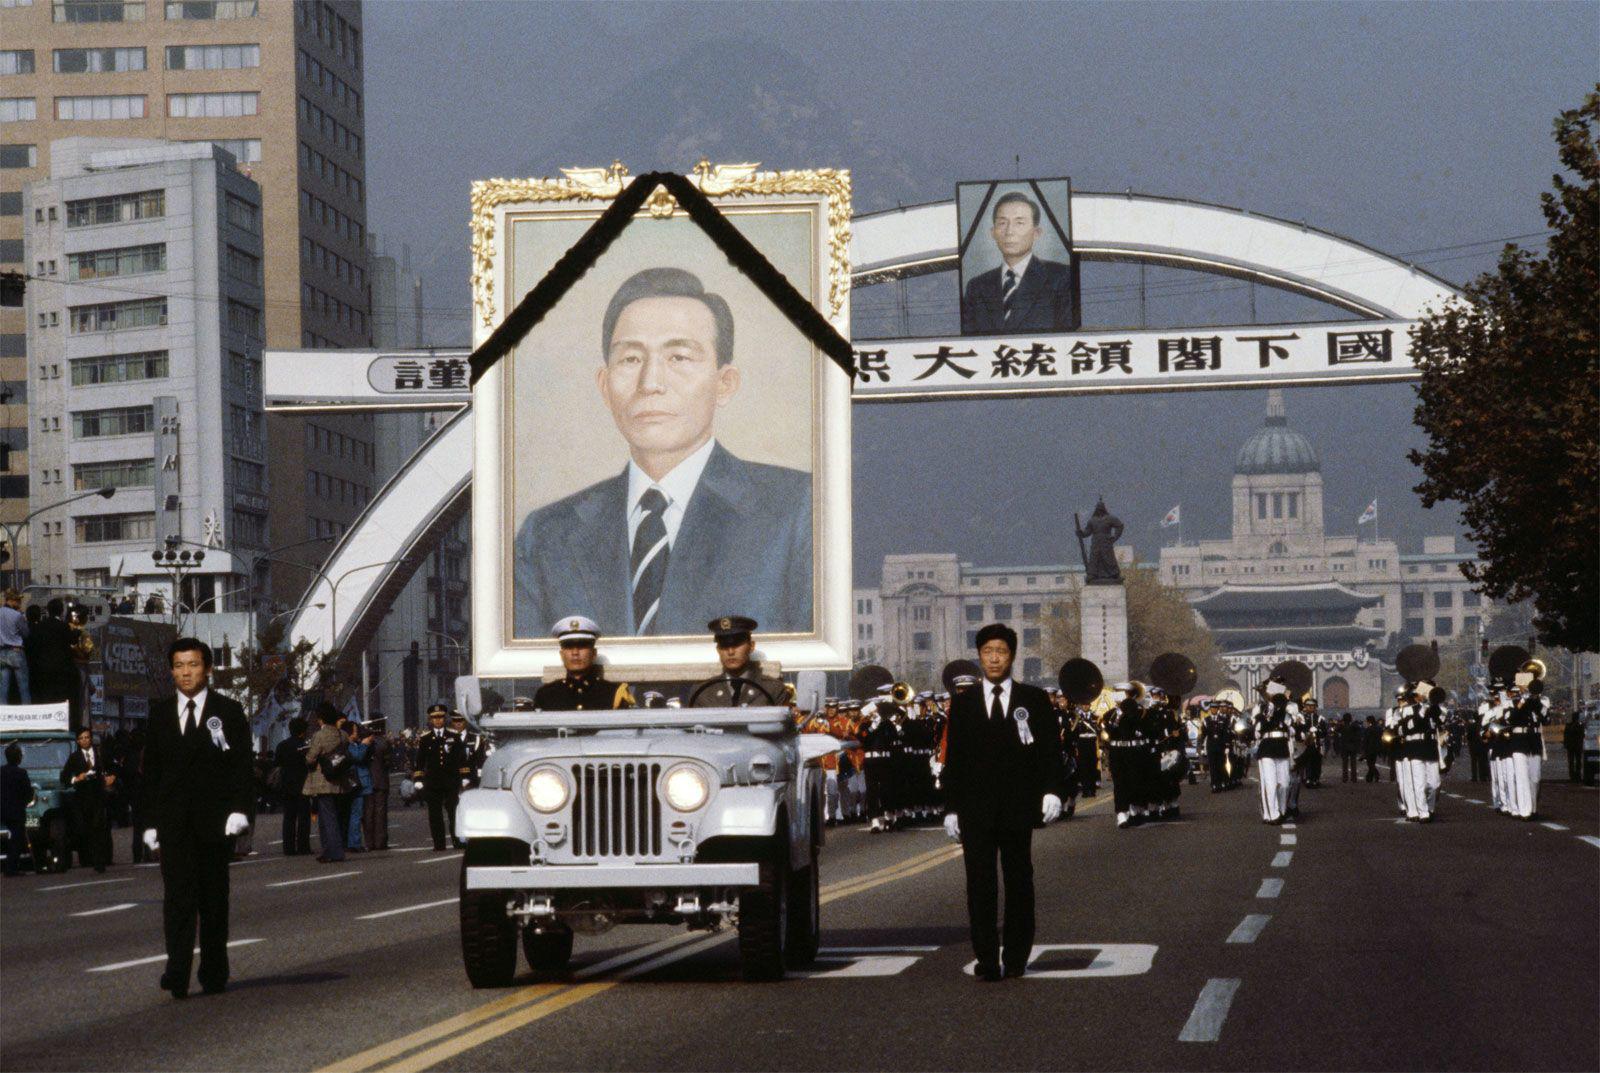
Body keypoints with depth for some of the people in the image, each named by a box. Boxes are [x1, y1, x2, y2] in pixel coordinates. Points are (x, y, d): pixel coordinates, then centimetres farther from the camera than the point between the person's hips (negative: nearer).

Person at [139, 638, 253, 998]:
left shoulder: (229, 712, 3)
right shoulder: (159, 713, 10)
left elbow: (242, 765, 0)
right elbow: (150, 770, 11)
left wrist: (239, 809, -12)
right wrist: (150, 819, 6)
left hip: (214, 819, -1)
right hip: (173, 820, 1)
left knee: (214, 898, 6)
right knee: (177, 896, -9)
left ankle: (214, 972, 14)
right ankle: (177, 973, -16)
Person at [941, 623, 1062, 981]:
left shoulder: (1034, 700, 6)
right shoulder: (964, 703, 9)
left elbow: (1050, 748, 3)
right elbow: (954, 757, 8)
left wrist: (1050, 791, -11)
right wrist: (952, 807, 3)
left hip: (1018, 807, 0)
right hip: (976, 810, 0)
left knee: (1019, 882, 6)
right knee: (980, 884, -6)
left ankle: (1016, 957, 14)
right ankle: (987, 960, -8)